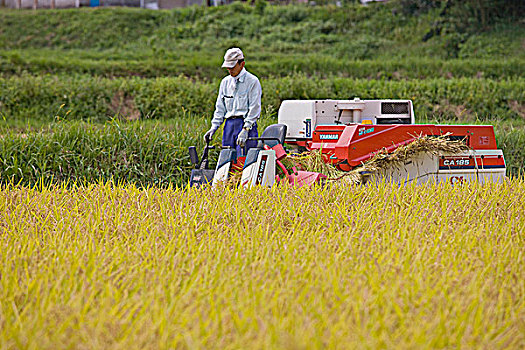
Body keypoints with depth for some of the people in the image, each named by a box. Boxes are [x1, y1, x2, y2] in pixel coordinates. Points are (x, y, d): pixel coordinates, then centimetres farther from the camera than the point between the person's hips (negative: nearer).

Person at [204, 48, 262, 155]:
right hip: (229, 124, 6)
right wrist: (214, 127, 6)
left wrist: (245, 129, -17)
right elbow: (220, 107, 18)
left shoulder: (252, 81, -3)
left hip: (247, 124, -6)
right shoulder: (225, 82, 16)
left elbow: (254, 108, -8)